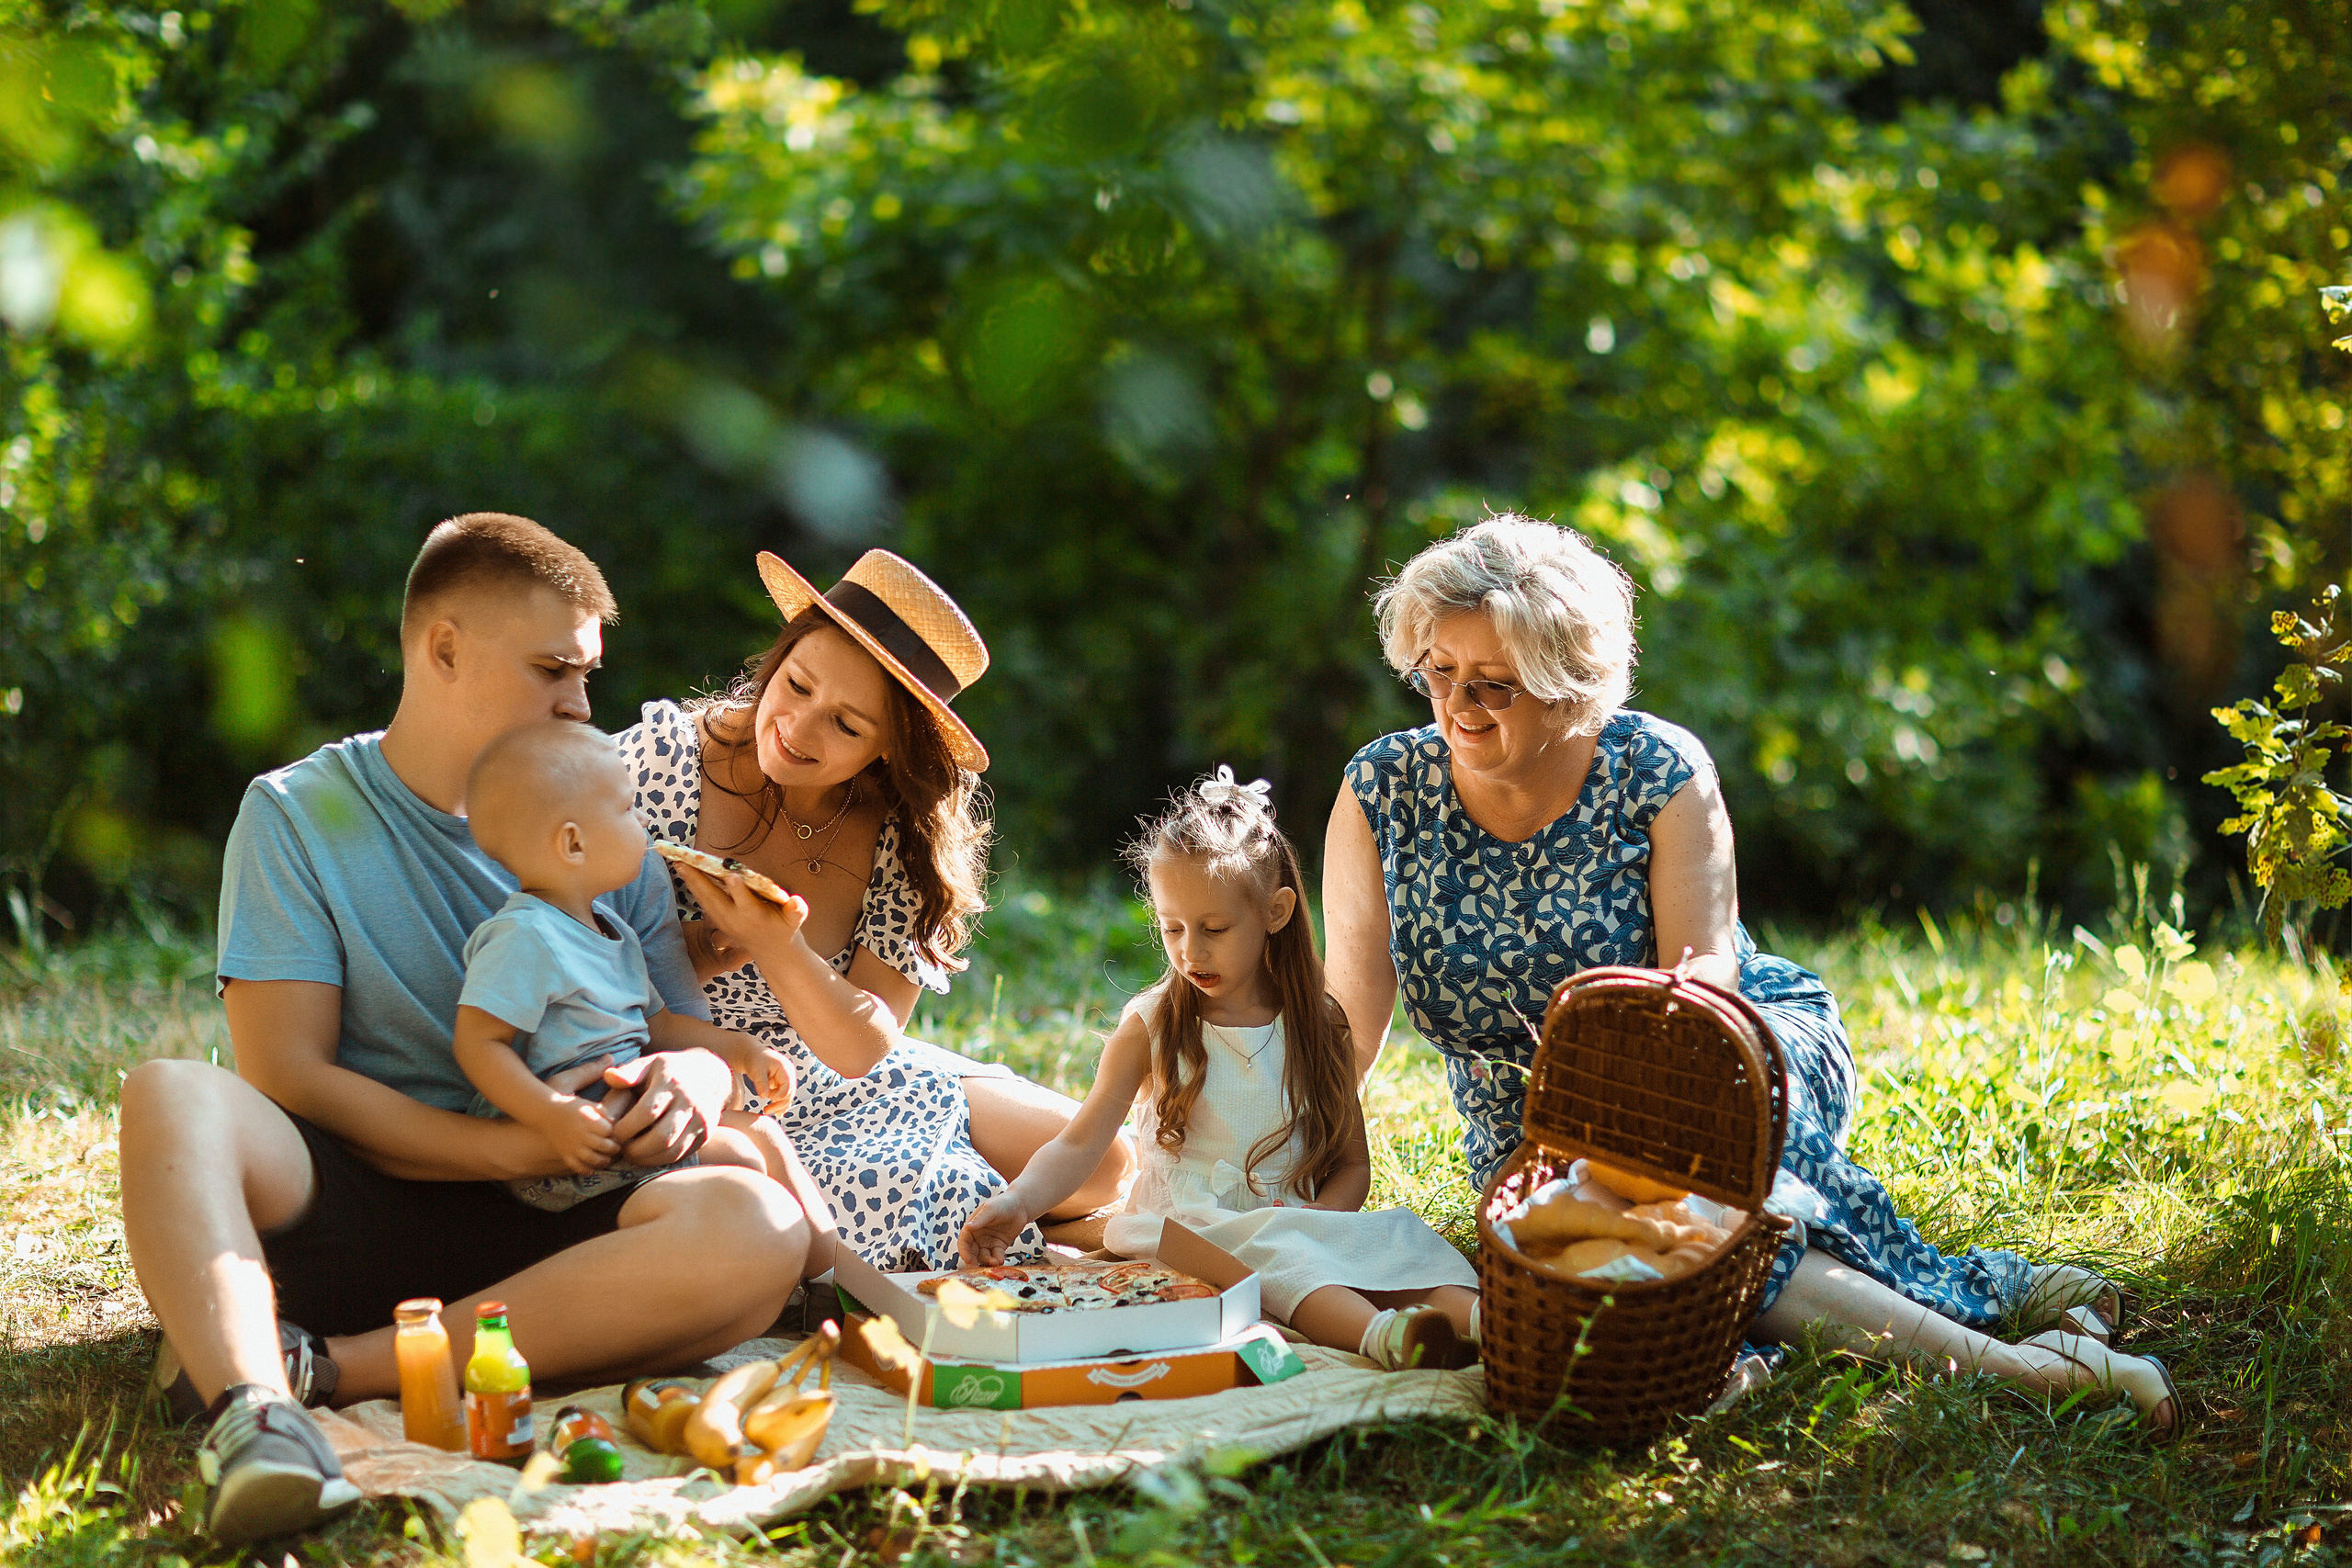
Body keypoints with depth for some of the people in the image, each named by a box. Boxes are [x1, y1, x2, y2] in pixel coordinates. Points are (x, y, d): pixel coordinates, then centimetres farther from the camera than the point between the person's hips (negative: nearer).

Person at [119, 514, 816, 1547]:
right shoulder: (298, 812, 6)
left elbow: (701, 1036, 13)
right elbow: (284, 1071, -5)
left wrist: (692, 1078, -13)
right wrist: (503, 1147, -17)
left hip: (545, 1230, 3)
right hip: (346, 1208, -2)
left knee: (757, 1227, -30)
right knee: (170, 1096, -31)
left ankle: (314, 1364, -30)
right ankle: (252, 1410, -54)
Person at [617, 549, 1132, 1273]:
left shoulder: (903, 841, -6)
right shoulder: (662, 756, -16)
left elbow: (863, 1050, -13)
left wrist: (771, 943, -31)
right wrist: (699, 956, -30)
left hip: (839, 1091, 5)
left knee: (1099, 1165, -3)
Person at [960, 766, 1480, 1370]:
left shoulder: (1318, 1027, 8)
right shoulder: (1151, 1027, 3)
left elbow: (1352, 1164, 10)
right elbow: (1080, 1144, -3)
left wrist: (1313, 1218, -13)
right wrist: (1016, 1202, -24)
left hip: (1296, 1226, 3)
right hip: (1189, 1229, -3)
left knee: (1400, 1239, -26)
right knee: (1270, 1258, -36)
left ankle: (1478, 1319, -54)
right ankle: (1381, 1335, -61)